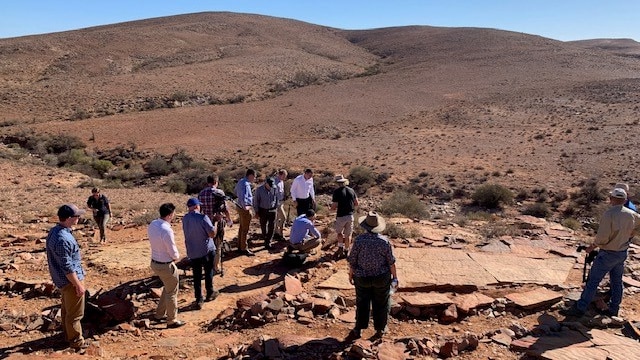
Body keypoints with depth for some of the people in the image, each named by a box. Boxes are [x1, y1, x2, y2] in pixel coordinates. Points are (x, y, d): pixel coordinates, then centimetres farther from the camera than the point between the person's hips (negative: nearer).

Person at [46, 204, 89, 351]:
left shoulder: (54, 231, 0)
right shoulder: (63, 239, -32)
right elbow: (67, 267, -27)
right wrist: (78, 284, -17)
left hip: (62, 279, 10)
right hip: (70, 280, -10)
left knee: (66, 309, 25)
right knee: (75, 313, 7)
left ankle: (68, 333, 42)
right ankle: (76, 341, 21)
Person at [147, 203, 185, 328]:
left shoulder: (152, 225, -3)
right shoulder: (166, 230, -30)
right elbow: (174, 253, -23)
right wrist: (176, 257, 1)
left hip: (154, 262, 8)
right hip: (166, 266, -8)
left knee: (167, 288, 28)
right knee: (172, 293, 12)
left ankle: (159, 314, 40)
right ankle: (172, 321, 28)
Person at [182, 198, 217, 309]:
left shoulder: (185, 219, -1)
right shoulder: (203, 218, -20)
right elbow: (212, 234, -20)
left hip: (192, 252, 4)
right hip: (207, 250, -4)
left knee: (197, 276, 11)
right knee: (208, 272, 18)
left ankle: (199, 300, 14)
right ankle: (210, 293, 32)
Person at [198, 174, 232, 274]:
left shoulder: (201, 193, -1)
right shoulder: (219, 192, -13)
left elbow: (199, 209, 4)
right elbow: (225, 209, -12)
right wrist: (229, 220, 4)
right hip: (217, 221, -4)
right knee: (217, 246, 8)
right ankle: (216, 268, 15)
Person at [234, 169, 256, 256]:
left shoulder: (240, 181, 6)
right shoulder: (246, 185, -24)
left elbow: (236, 192, 22)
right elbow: (243, 198, -34)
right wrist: (245, 208, -23)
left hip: (240, 207, 10)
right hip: (245, 209, -10)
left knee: (241, 227, 19)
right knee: (245, 230, 1)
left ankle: (240, 246, 31)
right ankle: (244, 249, 10)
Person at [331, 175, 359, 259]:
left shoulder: (337, 192, -14)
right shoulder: (351, 190, 1)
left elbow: (334, 207, -16)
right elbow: (356, 203, 7)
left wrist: (332, 207, 7)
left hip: (341, 216, -4)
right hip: (350, 215, 4)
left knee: (339, 232, 20)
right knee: (348, 235, 14)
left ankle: (341, 248, 11)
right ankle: (346, 251, 22)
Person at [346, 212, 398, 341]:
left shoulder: (359, 240, -17)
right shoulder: (385, 241, -15)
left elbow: (352, 260, -9)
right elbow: (391, 262, -7)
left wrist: (351, 274, 7)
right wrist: (395, 276, 7)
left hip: (362, 278, 0)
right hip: (381, 277, 0)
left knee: (362, 303, 18)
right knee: (380, 304, 18)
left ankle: (358, 330, 25)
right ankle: (380, 330, 32)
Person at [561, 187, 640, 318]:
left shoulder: (608, 214, -23)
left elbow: (602, 237, -25)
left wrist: (592, 247, -8)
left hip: (608, 254, -7)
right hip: (623, 253, 7)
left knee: (593, 281, -3)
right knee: (617, 281, 18)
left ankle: (580, 308, -1)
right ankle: (613, 309, 29)